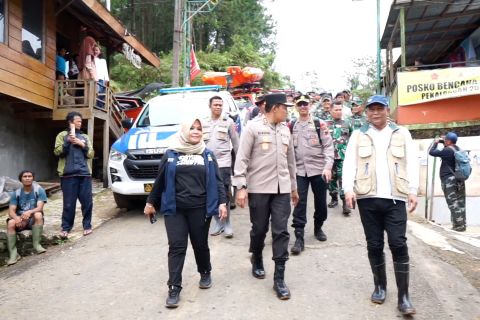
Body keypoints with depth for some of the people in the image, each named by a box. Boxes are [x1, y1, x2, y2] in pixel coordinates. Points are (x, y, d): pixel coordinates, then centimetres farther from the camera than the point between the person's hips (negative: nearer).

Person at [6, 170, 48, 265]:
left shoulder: (39, 190, -5)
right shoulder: (16, 193, 1)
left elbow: (40, 207, -16)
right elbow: (11, 211, -8)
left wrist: (29, 212, -38)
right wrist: (17, 218, -31)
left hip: (33, 220, -1)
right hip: (20, 220, 2)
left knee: (38, 215, -34)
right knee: (10, 223, -30)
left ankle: (36, 245, -25)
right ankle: (13, 253, -26)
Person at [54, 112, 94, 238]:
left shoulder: (85, 137, 18)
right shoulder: (62, 135, 10)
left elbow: (90, 154, 12)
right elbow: (57, 152, -1)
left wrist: (83, 145, -4)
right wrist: (68, 142, -13)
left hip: (84, 174, 3)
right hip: (68, 174, -2)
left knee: (87, 202, 1)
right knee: (69, 203, -2)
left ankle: (87, 226, 12)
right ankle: (65, 228, 8)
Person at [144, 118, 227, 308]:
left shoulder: (208, 155, 8)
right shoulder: (171, 154, 5)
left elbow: (217, 181, 5)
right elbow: (160, 181, 10)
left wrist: (222, 202, -5)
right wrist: (151, 202, 13)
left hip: (200, 209, 1)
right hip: (175, 209, 0)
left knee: (200, 244, 11)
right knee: (176, 247, -2)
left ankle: (205, 274, 36)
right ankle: (174, 289, 4)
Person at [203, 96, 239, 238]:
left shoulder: (228, 121, 1)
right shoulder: (204, 123, 10)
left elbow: (235, 142, 3)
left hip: (223, 163, -3)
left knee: (224, 195, -3)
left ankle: (227, 224, 7)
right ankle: (218, 222, 19)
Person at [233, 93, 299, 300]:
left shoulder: (285, 130, 13)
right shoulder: (253, 127, -5)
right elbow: (242, 158, -8)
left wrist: (293, 187, 21)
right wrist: (241, 186, -15)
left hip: (282, 189, 4)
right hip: (258, 188, -4)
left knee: (281, 232, 1)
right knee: (259, 229, 10)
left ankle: (279, 278, 8)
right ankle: (257, 260, 38)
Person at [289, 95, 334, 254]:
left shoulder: (319, 124, -1)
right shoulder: (292, 126, 9)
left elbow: (328, 146, -5)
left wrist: (328, 166, -16)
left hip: (318, 169, -1)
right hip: (299, 170, 1)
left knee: (320, 201, 10)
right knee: (299, 203, -4)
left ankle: (318, 228, 33)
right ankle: (299, 238, 0)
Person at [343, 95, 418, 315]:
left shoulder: (402, 134, 11)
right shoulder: (358, 135, 10)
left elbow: (412, 164, 7)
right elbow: (349, 163, 3)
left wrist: (412, 191, -3)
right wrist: (348, 188, -10)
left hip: (395, 198, 0)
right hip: (367, 198, 1)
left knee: (398, 244, -4)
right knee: (374, 245, 8)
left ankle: (403, 295, 5)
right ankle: (380, 286, 25)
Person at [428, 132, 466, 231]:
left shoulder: (448, 151, -16)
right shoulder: (457, 148, 10)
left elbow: (432, 152, -14)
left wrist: (435, 143, 1)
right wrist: (441, 141, 18)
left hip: (449, 180, -9)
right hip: (459, 179, 9)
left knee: (453, 203, -6)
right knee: (460, 202, 11)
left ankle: (458, 225, -6)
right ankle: (463, 224, 17)